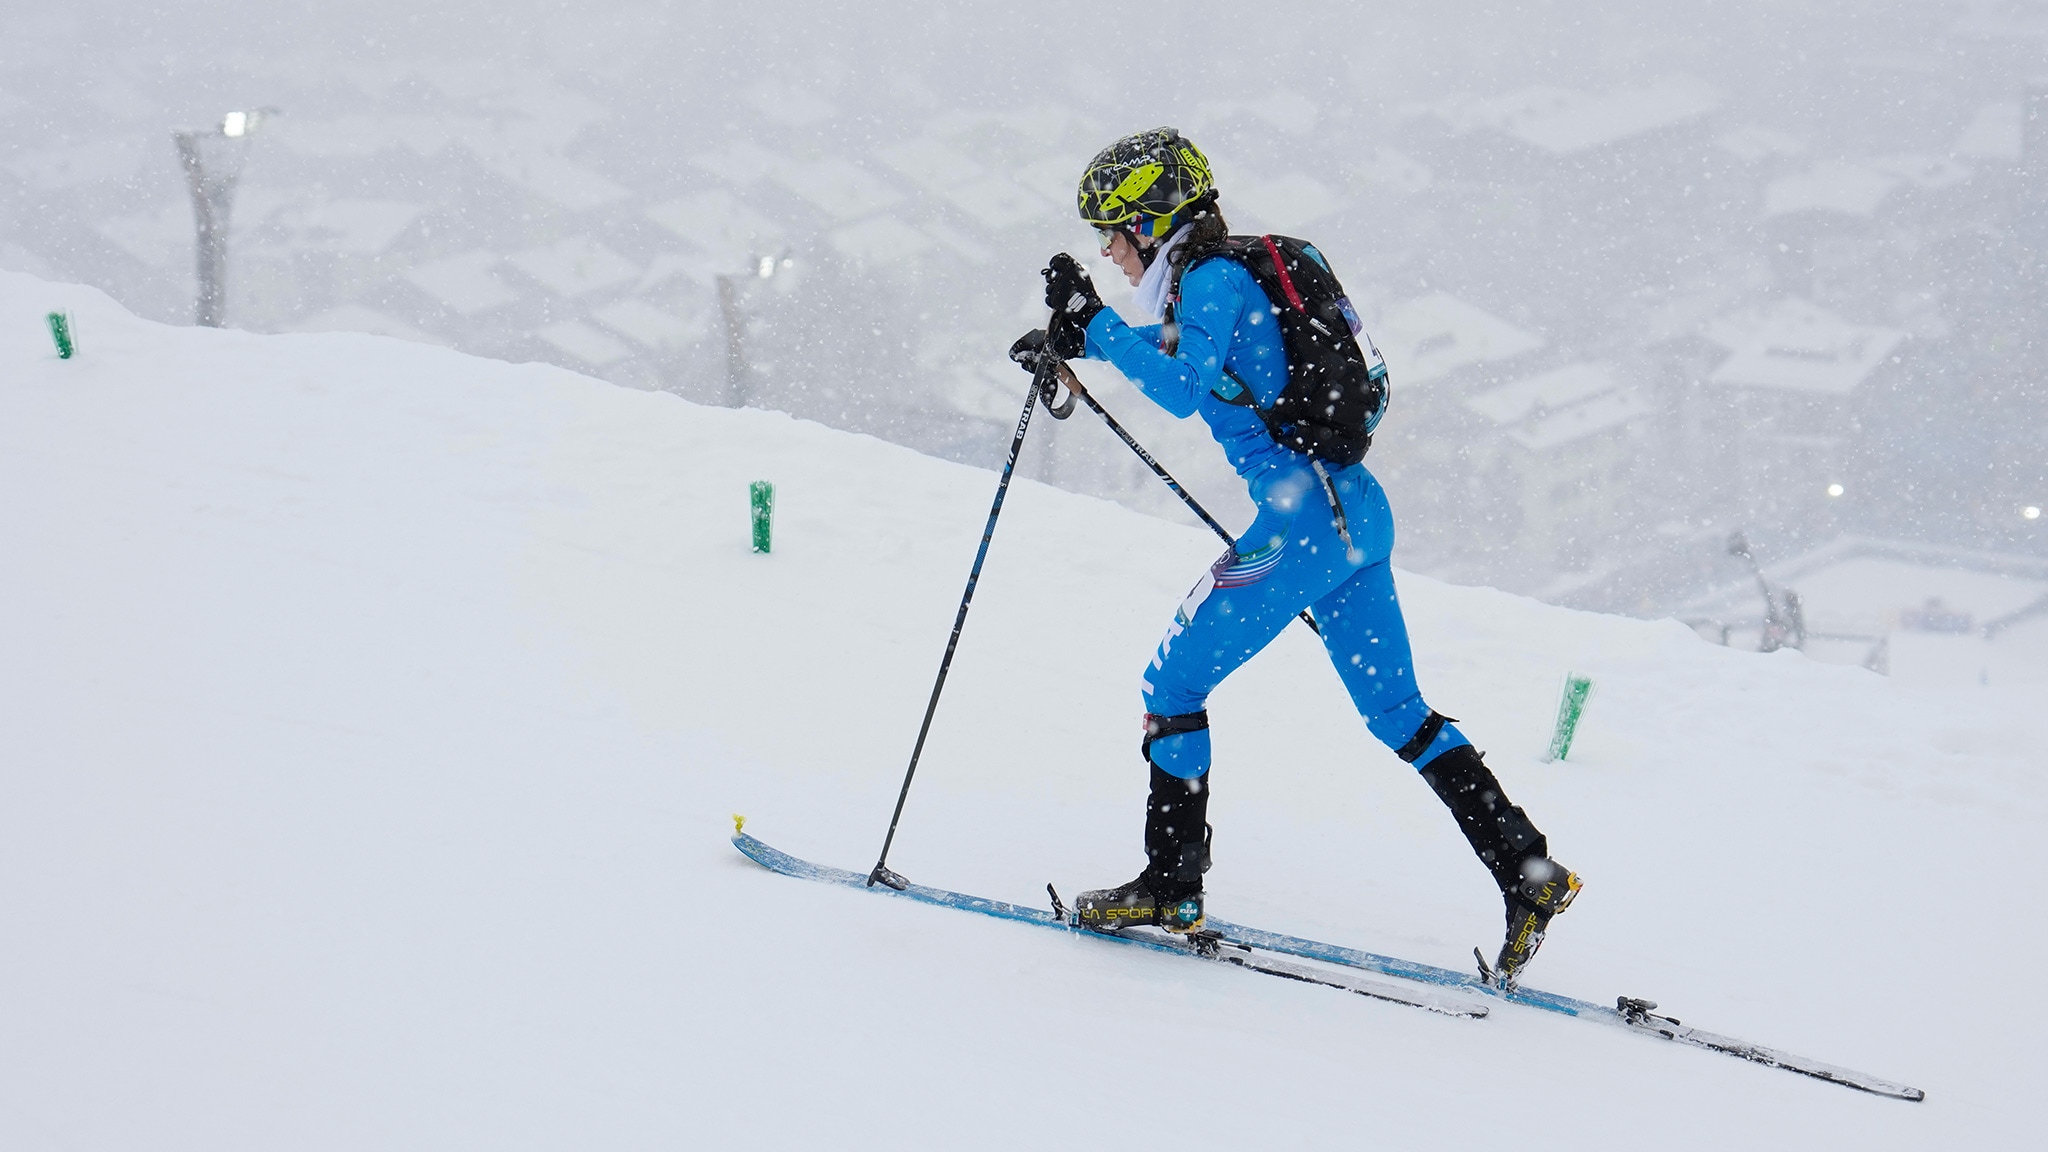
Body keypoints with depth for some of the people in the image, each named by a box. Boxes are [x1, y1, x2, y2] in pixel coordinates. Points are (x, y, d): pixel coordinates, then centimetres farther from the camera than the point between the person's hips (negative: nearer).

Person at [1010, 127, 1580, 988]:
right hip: (1357, 512, 10)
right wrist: (1078, 339, 29)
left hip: (1303, 520, -10)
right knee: (1396, 711, 15)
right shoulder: (1231, 277, 18)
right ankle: (1528, 871, 11)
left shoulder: (1213, 278, -10)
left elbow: (1182, 388, -24)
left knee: (1172, 685, 1)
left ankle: (1171, 886, 6)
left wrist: (1095, 326, -18)